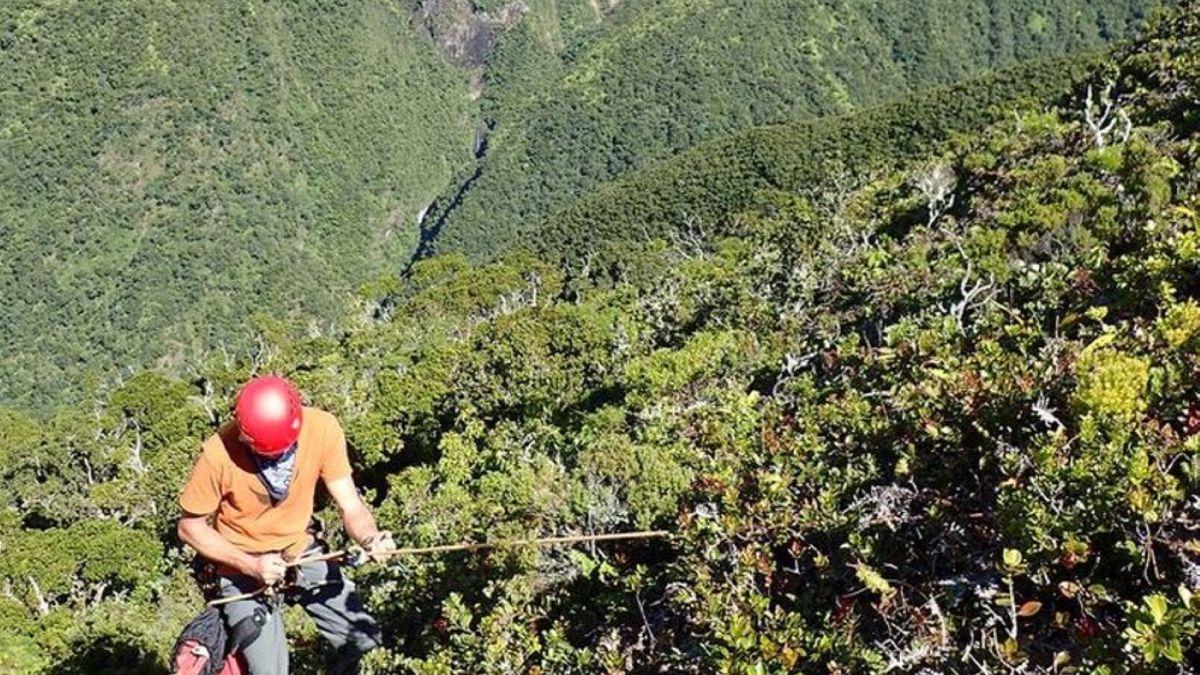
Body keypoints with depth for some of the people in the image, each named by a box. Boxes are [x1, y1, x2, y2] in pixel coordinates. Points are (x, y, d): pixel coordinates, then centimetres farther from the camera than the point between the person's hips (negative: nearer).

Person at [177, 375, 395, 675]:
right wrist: (251, 565, -25)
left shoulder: (322, 429, -22)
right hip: (241, 565, -3)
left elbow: (350, 506, -16)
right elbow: (190, 527, -14)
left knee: (364, 638, -6)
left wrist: (370, 538, -37)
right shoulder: (218, 454, -28)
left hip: (300, 551, 3)